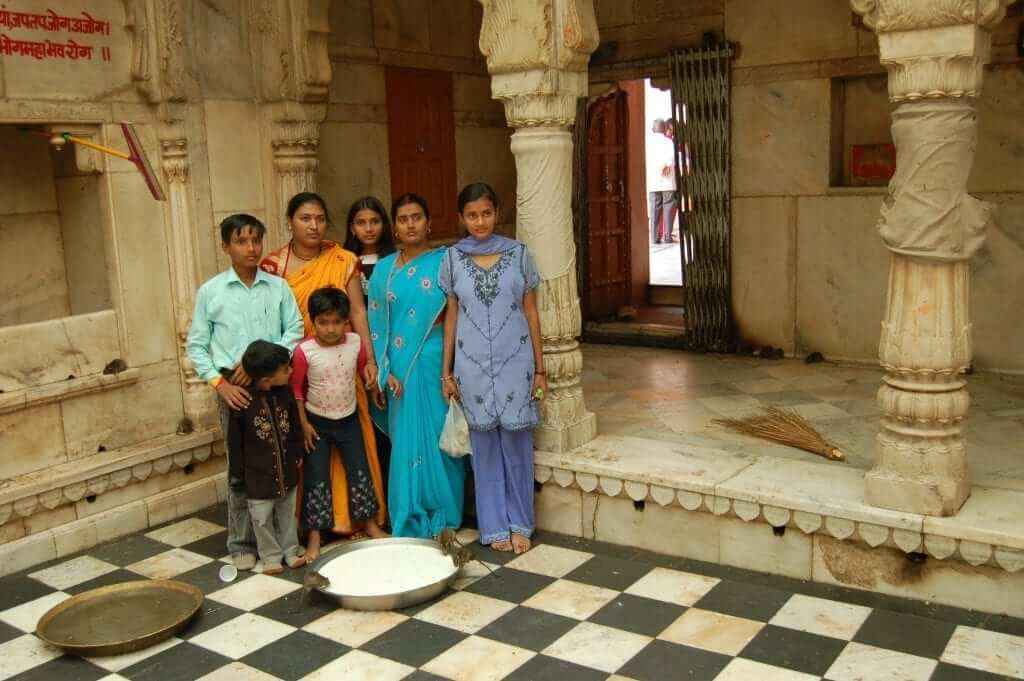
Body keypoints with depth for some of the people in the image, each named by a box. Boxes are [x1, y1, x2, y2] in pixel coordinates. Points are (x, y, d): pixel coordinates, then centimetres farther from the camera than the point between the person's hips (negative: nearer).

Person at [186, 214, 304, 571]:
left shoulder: (278, 287, 4)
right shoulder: (209, 292, 2)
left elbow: (294, 330, 0)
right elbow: (196, 346, 4)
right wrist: (220, 383, -8)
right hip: (234, 389, -1)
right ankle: (243, 545, 15)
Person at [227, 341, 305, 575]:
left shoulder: (285, 392, -10)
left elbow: (295, 426, 4)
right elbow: (235, 440, -11)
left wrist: (297, 454, 7)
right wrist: (239, 471, -6)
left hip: (287, 468, 4)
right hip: (259, 473, -4)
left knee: (287, 512, 19)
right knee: (263, 517, 10)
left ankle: (291, 550, 34)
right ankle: (271, 556, 27)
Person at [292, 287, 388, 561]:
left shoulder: (356, 343, -11)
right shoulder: (304, 351, -19)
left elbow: (365, 371, 8)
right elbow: (296, 389, -9)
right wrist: (303, 423, -9)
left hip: (349, 420, 3)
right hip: (317, 422, -2)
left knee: (359, 471, 10)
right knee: (316, 478, 3)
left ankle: (370, 523, 27)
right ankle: (315, 537, 12)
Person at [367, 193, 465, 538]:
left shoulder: (445, 262, 1)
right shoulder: (383, 269, 8)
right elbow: (377, 324, 5)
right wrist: (386, 370, -4)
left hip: (437, 363, -2)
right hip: (402, 368, 2)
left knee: (439, 438, 2)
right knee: (407, 440, 5)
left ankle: (443, 519, 15)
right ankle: (410, 523, 15)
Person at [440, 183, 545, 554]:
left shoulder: (519, 253, 1)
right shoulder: (452, 258, 3)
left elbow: (531, 312, 3)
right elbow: (452, 316, 7)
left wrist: (539, 368, 1)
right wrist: (447, 372, 4)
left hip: (514, 361, -1)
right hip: (473, 364, 1)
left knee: (516, 441, 4)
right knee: (485, 443, 8)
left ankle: (519, 524, 18)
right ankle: (495, 526, 19)